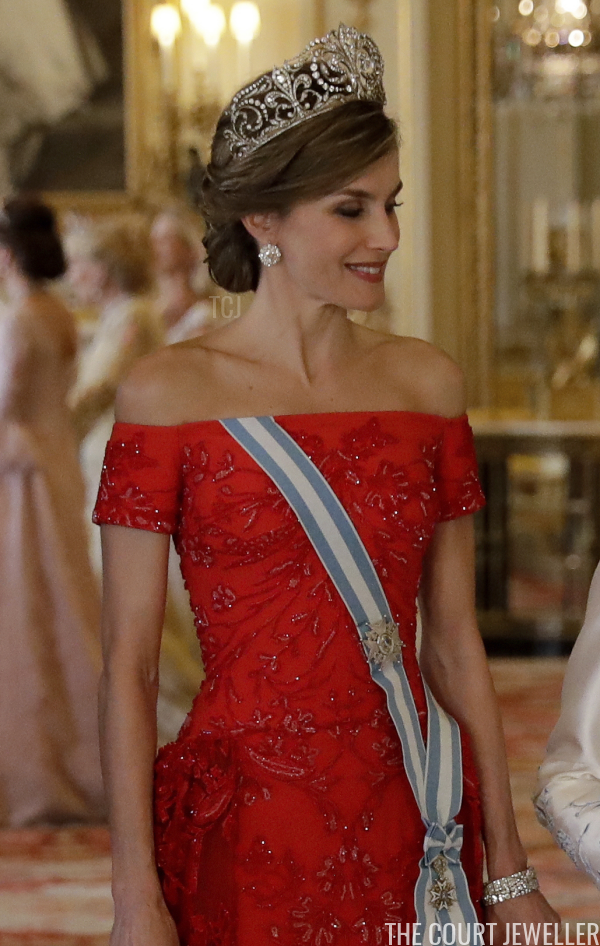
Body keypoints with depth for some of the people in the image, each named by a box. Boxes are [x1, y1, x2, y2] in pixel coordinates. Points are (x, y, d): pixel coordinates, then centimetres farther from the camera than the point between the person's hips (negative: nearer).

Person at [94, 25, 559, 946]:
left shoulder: (427, 381, 6)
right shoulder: (169, 393, -5)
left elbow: (454, 644, 8)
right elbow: (127, 666, -5)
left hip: (414, 830, 4)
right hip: (245, 835, -3)